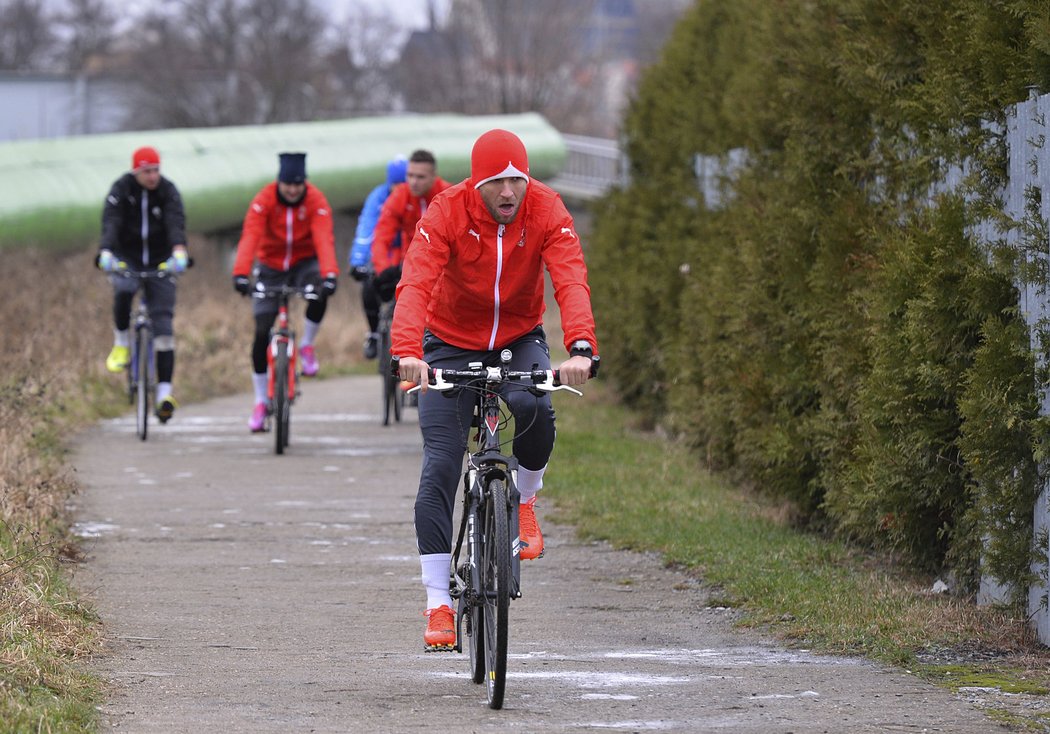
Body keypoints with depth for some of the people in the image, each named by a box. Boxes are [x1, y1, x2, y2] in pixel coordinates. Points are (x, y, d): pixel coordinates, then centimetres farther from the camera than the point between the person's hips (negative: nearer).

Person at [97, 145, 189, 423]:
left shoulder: (168, 191, -9)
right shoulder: (121, 189, -11)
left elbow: (176, 223, -25)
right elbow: (110, 223, -25)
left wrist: (179, 252, -45)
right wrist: (105, 253, -44)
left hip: (159, 262, 1)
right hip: (126, 259, -1)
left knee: (163, 323, -10)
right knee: (124, 290, -36)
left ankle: (164, 391, -11)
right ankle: (122, 343, -11)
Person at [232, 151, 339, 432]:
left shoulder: (316, 201, -19)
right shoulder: (264, 200, -19)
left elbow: (324, 239, -31)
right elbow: (250, 237, -31)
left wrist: (329, 274, -47)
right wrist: (241, 273, -45)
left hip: (305, 262, 0)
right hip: (271, 266, 0)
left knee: (320, 293, -34)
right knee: (262, 333, -6)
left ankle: (307, 346, -7)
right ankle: (261, 401, 6)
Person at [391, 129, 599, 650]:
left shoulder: (546, 210, -20)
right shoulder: (447, 212, -23)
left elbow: (571, 281, -32)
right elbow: (416, 284, -34)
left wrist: (580, 347, -51)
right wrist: (407, 352, -52)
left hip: (518, 339, 1)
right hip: (451, 346, -1)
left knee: (535, 409, -32)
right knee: (440, 468, -11)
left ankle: (524, 500, 1)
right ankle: (438, 603, -7)